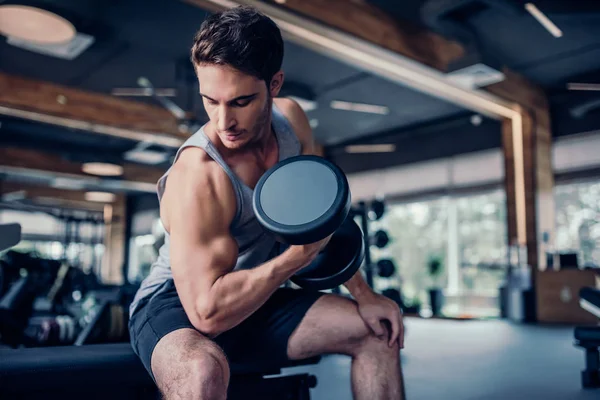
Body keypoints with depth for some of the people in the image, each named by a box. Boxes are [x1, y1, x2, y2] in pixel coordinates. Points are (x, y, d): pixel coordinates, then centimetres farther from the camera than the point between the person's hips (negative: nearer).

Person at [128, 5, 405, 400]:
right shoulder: (197, 176, -30)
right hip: (176, 305, -6)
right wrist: (302, 253, -30)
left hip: (256, 298, 7)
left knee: (379, 332, 1)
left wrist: (363, 293, 1)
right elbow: (208, 312, -34)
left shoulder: (291, 119, -7)